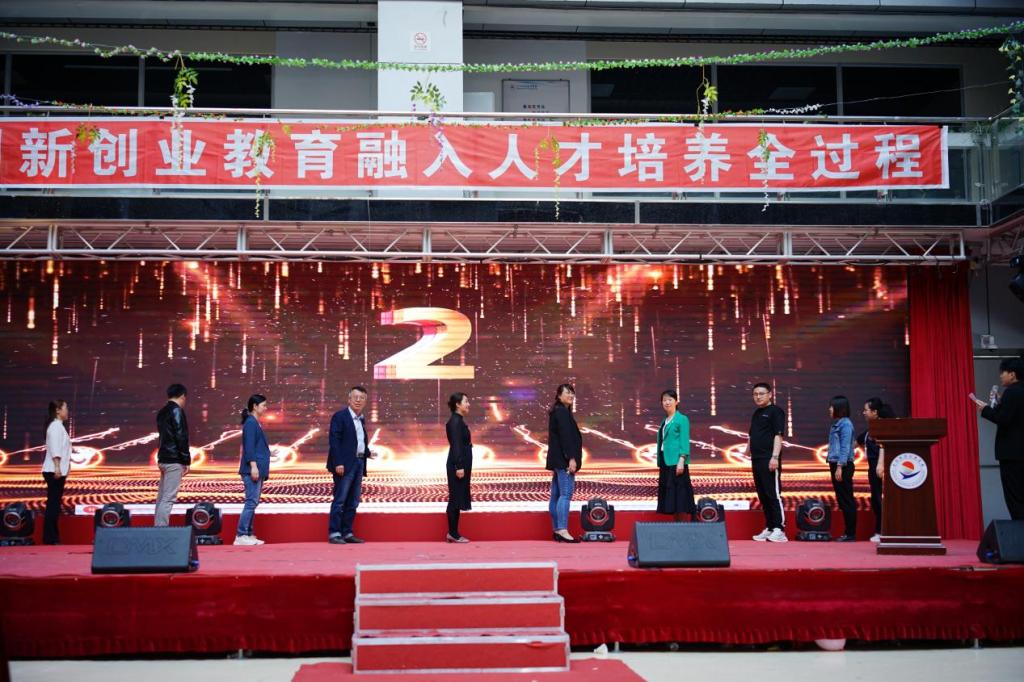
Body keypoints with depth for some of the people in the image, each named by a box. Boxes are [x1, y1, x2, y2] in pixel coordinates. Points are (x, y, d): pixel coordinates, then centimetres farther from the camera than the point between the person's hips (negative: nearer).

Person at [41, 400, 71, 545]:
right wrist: (57, 468, -25)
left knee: (54, 504, 10)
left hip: (58, 471, 10)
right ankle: (50, 538, -7)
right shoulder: (56, 426, -11)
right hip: (54, 471, -10)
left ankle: (52, 536, 14)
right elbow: (55, 449, -20)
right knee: (53, 504, -8)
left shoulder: (59, 426, 18)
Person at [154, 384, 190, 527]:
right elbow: (181, 437, -16)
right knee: (168, 499, -10)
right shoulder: (177, 411, -11)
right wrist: (187, 461, -12)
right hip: (174, 460, -9)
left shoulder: (162, 412, 16)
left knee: (162, 497, 11)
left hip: (163, 459, 9)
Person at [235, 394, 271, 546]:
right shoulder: (250, 423, -10)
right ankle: (241, 536, -9)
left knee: (253, 502, 10)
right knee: (251, 502, -10)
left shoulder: (256, 423, 18)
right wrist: (253, 466, -22)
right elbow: (249, 447, -17)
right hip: (252, 470, -10)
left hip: (258, 470, 10)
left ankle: (248, 535, 13)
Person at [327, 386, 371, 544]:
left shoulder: (362, 419, 17)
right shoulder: (339, 416, -7)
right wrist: (338, 463, -20)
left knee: (353, 502, 9)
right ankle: (334, 534, -3)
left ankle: (347, 533, 14)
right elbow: (334, 441, -14)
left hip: (359, 463, 8)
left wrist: (367, 452, 7)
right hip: (344, 465, -8)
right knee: (339, 500, -6)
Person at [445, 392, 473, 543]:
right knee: (455, 499, -4)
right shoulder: (455, 421, -15)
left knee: (457, 499, 12)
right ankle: (453, 534, 2)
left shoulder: (459, 421, 14)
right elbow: (456, 445, -21)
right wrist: (459, 467, -23)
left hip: (462, 464, 10)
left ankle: (453, 533, 17)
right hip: (457, 465, -10)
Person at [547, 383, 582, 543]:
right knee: (565, 494, -13)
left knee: (556, 495, 9)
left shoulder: (557, 412, 18)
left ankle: (557, 530, 12)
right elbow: (565, 436, -19)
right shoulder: (562, 412, -11)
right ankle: (562, 530, -18)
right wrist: (571, 458, -22)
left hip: (557, 460, 10)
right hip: (564, 459, -10)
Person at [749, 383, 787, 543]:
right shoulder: (756, 413, 21)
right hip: (756, 460, 8)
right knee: (762, 495, 10)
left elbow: (778, 435, -12)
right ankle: (769, 528, 16)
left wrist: (775, 457, -20)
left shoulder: (776, 411, -4)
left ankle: (779, 529, -9)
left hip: (769, 460, -8)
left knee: (773, 494, -9)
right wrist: (748, 453, 20)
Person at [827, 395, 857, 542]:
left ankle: (851, 534, 0)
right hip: (836, 464, 9)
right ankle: (848, 532, 16)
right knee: (842, 501, 11)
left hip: (843, 465, -9)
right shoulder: (837, 424, 16)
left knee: (847, 500, -4)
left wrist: (840, 466, -20)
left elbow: (845, 448, -16)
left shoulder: (845, 424, -11)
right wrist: (834, 466, 16)